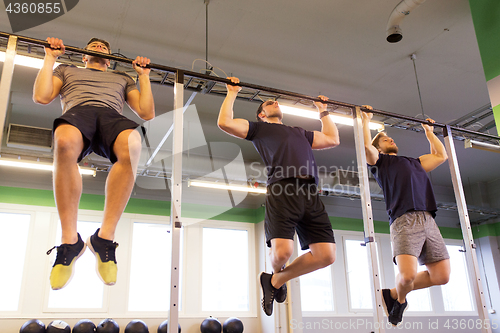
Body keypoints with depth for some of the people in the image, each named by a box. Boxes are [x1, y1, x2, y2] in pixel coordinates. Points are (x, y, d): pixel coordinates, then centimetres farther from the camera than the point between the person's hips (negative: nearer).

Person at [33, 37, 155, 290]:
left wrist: (144, 75, 27)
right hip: (77, 112, 0)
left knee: (132, 146, -41)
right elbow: (41, 97, 20)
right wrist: (50, 58, 25)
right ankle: (70, 240, -33)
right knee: (65, 142, -43)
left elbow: (147, 113, 26)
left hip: (112, 116, 1)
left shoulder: (122, 78, 40)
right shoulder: (67, 69, 40)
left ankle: (105, 236, -33)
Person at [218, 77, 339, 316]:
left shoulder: (299, 132, 39)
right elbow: (224, 123, 11)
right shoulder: (259, 128, 24)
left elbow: (332, 139, 44)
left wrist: (323, 112, 52)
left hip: (311, 195, 5)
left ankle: (276, 280, 15)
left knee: (326, 255, -7)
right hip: (282, 191, -5)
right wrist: (232, 94, 21)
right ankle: (276, 272, 21)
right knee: (283, 252, -20)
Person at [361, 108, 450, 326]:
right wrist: (366, 119, 12)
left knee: (441, 276, -1)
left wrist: (429, 132, 46)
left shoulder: (414, 162, 35)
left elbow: (441, 156, 38)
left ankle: (394, 294, 18)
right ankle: (400, 299, 14)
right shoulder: (380, 161, 17)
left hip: (428, 220, 6)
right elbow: (366, 145, -1)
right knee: (407, 275, -23)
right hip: (404, 220, -6)